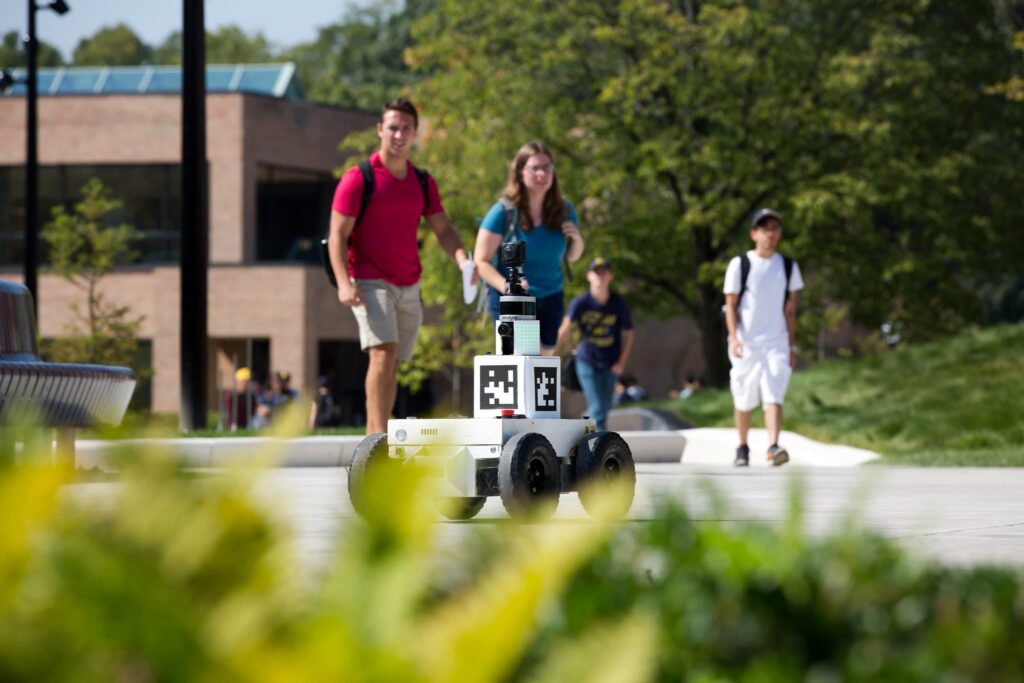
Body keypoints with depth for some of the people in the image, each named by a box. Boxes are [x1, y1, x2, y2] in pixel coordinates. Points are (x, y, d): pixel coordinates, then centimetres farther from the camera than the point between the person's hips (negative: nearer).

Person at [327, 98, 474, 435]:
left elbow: (443, 229, 10)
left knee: (393, 366, 6)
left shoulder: (423, 183, 11)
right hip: (370, 282, -6)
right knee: (383, 353, -23)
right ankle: (378, 436, -28)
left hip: (409, 287, 6)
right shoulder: (358, 178, -6)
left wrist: (462, 259, -11)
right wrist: (344, 282, -21)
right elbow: (337, 235, -8)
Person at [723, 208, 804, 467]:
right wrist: (734, 338, -15)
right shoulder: (740, 264, 0)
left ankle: (774, 447, -27)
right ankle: (742, 448, 26)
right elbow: (731, 306, -2)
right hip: (745, 344, -1)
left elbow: (790, 310, 12)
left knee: (774, 397, -15)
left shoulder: (788, 267, 9)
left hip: (776, 343, 1)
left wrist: (792, 346, 9)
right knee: (744, 401, 8)